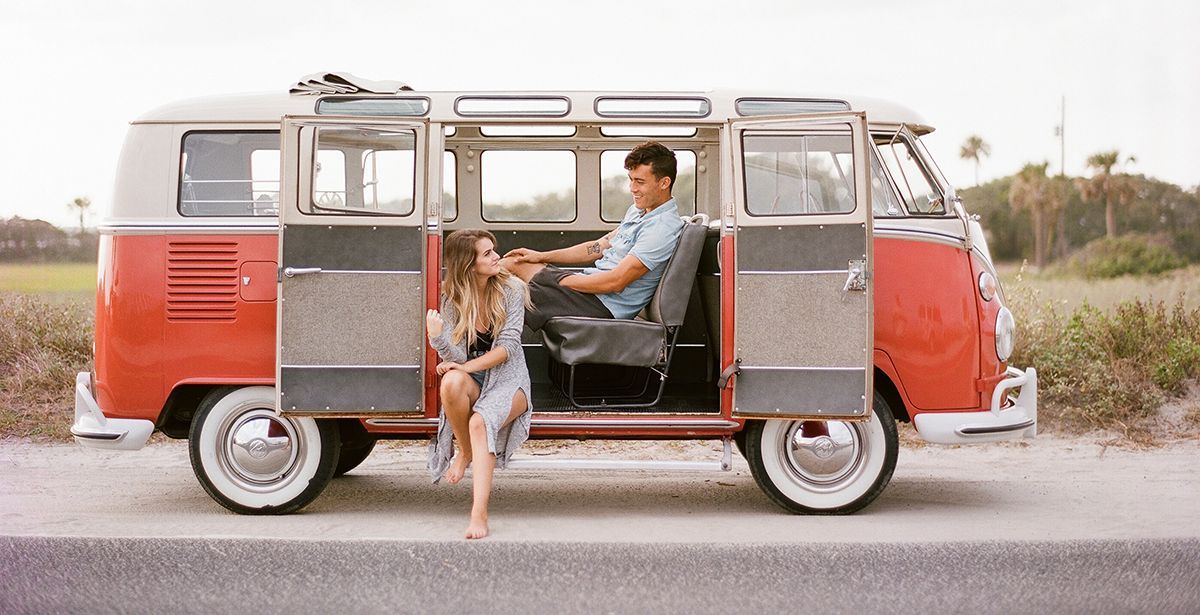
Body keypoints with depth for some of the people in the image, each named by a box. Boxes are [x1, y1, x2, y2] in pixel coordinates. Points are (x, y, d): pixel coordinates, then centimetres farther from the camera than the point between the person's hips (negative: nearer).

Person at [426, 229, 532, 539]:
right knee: (451, 382, -36)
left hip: (508, 379, -2)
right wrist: (438, 339, -30)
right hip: (472, 384, 2)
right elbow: (456, 358, -8)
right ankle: (465, 452, -9)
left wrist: (466, 366, -21)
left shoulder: (510, 289, -5)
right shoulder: (453, 299, -2)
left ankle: (479, 514, -43)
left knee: (481, 422, -33)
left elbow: (508, 347, -10)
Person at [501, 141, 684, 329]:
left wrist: (559, 281, -15)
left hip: (604, 305, -10)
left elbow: (615, 282, -23)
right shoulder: (638, 211, 12)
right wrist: (542, 257, 13)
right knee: (512, 263, 11)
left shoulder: (664, 228, -20)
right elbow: (599, 247, 20)